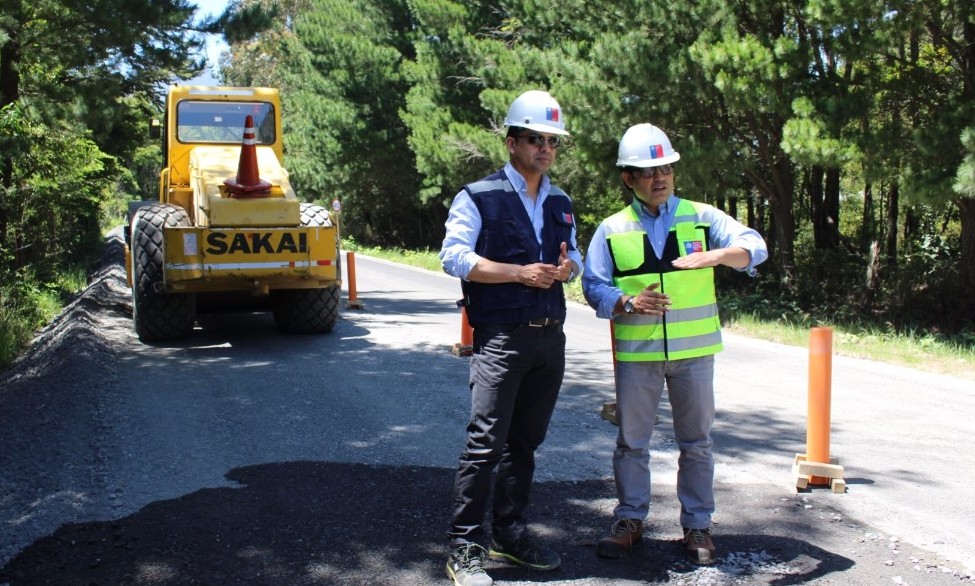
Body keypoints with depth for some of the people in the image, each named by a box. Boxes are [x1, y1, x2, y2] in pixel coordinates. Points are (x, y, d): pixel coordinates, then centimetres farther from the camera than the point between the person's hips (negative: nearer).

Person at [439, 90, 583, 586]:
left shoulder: (560, 203, 16)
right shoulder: (479, 196, -4)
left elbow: (574, 256, 24)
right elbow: (454, 257, -11)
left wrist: (565, 267, -1)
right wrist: (520, 272, -16)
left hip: (550, 337, 6)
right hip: (500, 338, -6)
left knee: (526, 441, 13)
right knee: (485, 443, -9)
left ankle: (510, 534, 27)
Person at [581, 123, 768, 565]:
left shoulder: (701, 217, 3)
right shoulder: (612, 230, 4)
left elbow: (755, 247, -7)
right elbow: (594, 286, 0)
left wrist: (713, 256, -27)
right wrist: (628, 303, -20)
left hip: (693, 350, 0)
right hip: (635, 351, 0)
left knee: (696, 441, 8)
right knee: (632, 440, 8)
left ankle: (697, 525, 21)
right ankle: (629, 520, 23)